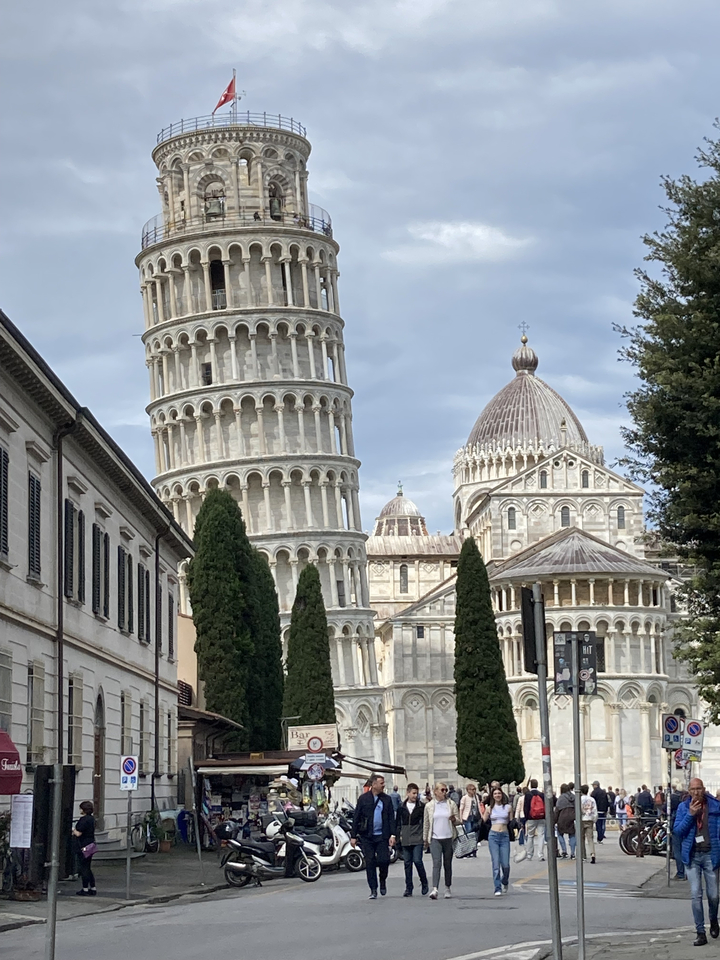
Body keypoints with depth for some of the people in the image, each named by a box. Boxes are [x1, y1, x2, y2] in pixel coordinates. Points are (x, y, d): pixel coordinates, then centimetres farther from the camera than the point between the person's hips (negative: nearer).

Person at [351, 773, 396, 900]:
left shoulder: (387, 799, 7)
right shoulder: (363, 798, 3)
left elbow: (391, 818, 6)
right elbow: (356, 818, 5)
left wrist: (392, 835, -5)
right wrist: (353, 836, 1)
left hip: (382, 836, 1)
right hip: (367, 836, -1)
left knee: (384, 860, -9)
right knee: (370, 863, -1)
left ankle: (383, 880, 21)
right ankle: (373, 890, 7)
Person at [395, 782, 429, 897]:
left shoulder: (421, 806, 1)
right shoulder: (401, 807, 8)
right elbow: (398, 823, 13)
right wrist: (397, 836, 7)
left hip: (418, 839, -3)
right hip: (405, 840, 3)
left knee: (417, 861, -11)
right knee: (407, 863, 5)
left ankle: (424, 883, 10)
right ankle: (408, 888, 10)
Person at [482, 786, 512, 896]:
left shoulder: (508, 807, 8)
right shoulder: (489, 808, 8)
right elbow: (483, 822, 12)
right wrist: (481, 812, -2)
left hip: (504, 836, 0)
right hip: (493, 836, 0)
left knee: (505, 864, -2)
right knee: (496, 863, -7)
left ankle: (505, 882, 28)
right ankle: (497, 888, -3)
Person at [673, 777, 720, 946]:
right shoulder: (683, 807, 1)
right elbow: (677, 831, -4)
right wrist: (690, 815, -16)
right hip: (692, 856, 0)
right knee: (696, 895, -4)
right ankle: (700, 933, 2)